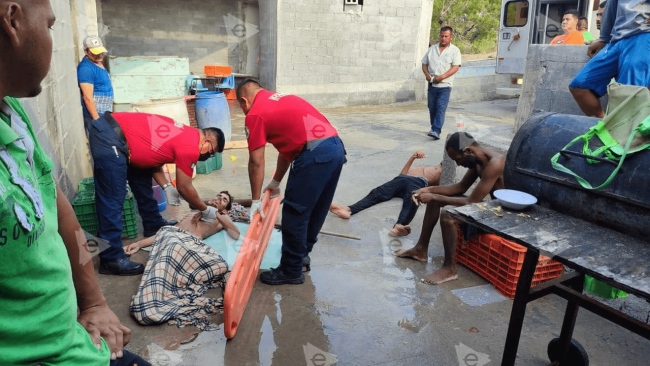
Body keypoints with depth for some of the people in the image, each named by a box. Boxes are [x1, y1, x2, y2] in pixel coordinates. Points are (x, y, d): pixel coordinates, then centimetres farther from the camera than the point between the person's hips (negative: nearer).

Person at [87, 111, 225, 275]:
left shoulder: (183, 133, 14)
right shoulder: (190, 147, -12)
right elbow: (184, 188, -3)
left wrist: (167, 186, 11)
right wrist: (206, 210, 10)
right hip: (108, 138, -11)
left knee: (142, 180, 23)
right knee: (112, 200, -9)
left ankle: (153, 224, 39)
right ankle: (111, 259, -3)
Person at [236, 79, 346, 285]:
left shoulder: (255, 114, 3)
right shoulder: (283, 100, 27)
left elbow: (256, 162, 2)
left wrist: (256, 201, 11)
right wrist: (276, 182, 37)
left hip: (314, 154, -9)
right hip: (337, 147, 9)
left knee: (294, 214, 4)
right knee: (316, 210, 22)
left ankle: (291, 271, 17)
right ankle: (302, 252, 40)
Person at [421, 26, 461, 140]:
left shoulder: (454, 50, 1)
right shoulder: (432, 48, 14)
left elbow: (455, 67, -9)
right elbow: (424, 64, 15)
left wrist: (442, 77, -19)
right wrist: (427, 74, -6)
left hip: (445, 85, -4)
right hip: (432, 84, 4)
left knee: (441, 108, -14)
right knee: (432, 108, 10)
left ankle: (436, 131, -21)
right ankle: (434, 128, 25)